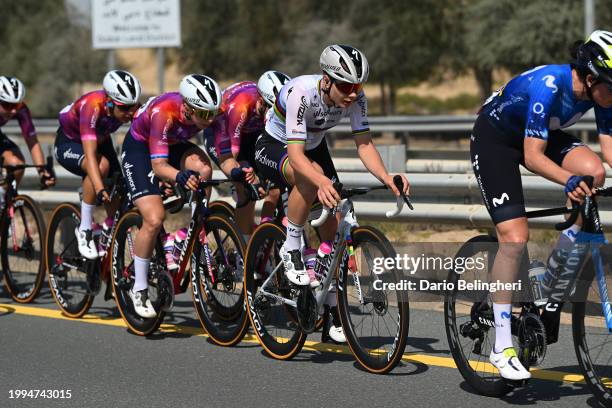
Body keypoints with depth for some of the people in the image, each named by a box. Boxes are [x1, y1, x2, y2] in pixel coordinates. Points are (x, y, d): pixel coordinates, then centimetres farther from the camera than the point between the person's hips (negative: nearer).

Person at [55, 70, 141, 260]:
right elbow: (90, 153, -47)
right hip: (69, 143, -6)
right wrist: (100, 190, -58)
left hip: (101, 140, 6)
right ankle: (85, 230, -20)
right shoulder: (92, 106, -39)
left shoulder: (133, 108, -25)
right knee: (102, 166, -34)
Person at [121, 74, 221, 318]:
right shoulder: (163, 112, -38)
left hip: (175, 145, 5)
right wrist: (180, 176, -60)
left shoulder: (209, 112, -24)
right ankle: (139, 290, -3)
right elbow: (158, 165, -40)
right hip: (140, 148, -5)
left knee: (203, 169, -29)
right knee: (154, 219, -19)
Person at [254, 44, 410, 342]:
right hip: (272, 148, -5)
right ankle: (291, 250, -19)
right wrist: (323, 182, -60)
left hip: (313, 147, 5)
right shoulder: (301, 93, -37)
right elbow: (296, 154, -42)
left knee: (333, 228, -5)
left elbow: (364, 144, -24)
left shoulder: (355, 98, -22)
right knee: (311, 177, -39)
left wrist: (386, 178, -42)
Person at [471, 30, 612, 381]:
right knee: (515, 237, -19)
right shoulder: (548, 86, -36)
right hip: (494, 138, -6)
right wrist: (569, 180, -56)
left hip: (542, 134, 6)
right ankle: (502, 348, -11)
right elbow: (533, 156, -40)